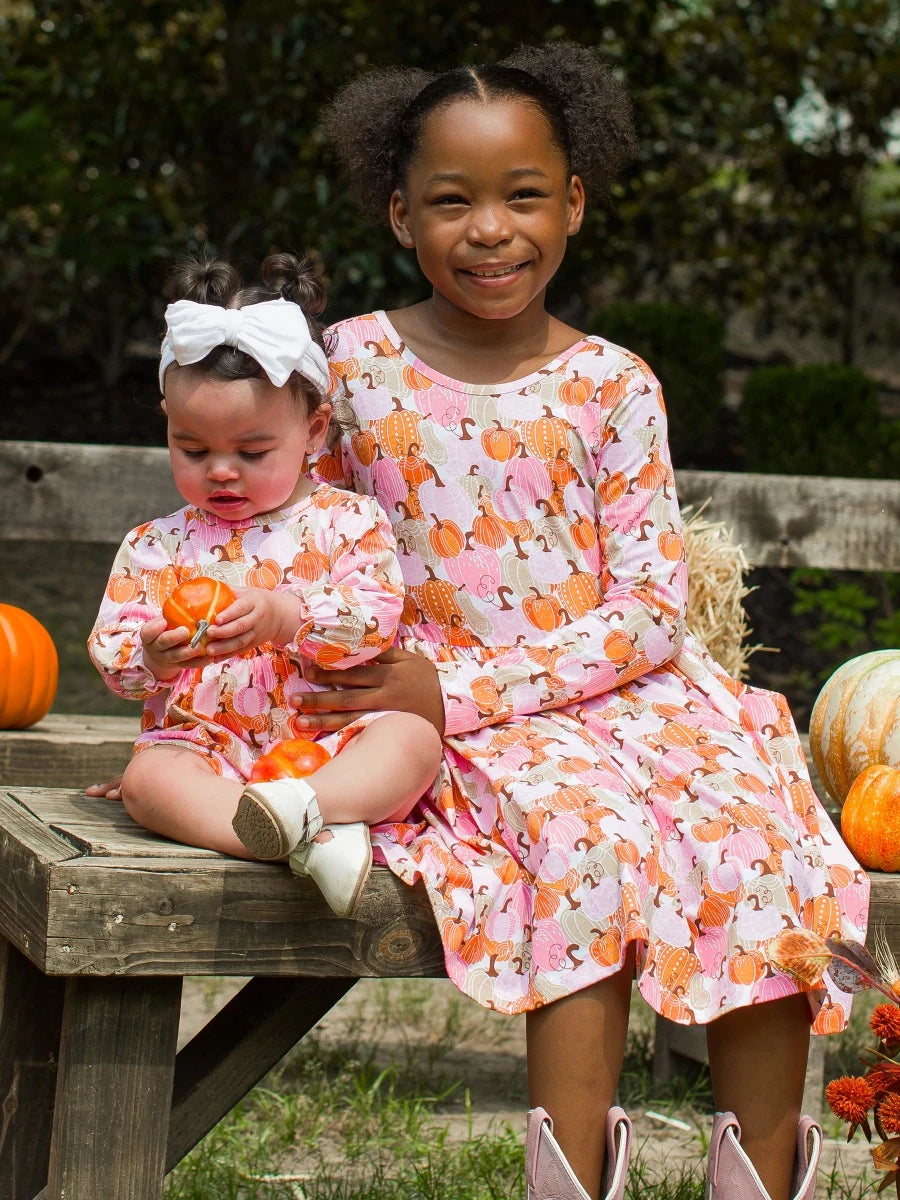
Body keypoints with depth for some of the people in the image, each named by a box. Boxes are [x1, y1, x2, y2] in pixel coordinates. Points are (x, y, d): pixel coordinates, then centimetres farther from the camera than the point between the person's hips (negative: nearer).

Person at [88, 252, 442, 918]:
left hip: (330, 738, -1)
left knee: (413, 737, -29)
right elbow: (110, 652, 7)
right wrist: (150, 658, -18)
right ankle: (308, 836, -49)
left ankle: (302, 807, -53)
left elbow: (376, 619, -9)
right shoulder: (156, 546, 11)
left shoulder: (348, 521, 5)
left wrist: (287, 617, -26)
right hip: (205, 744, 1)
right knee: (148, 776, -32)